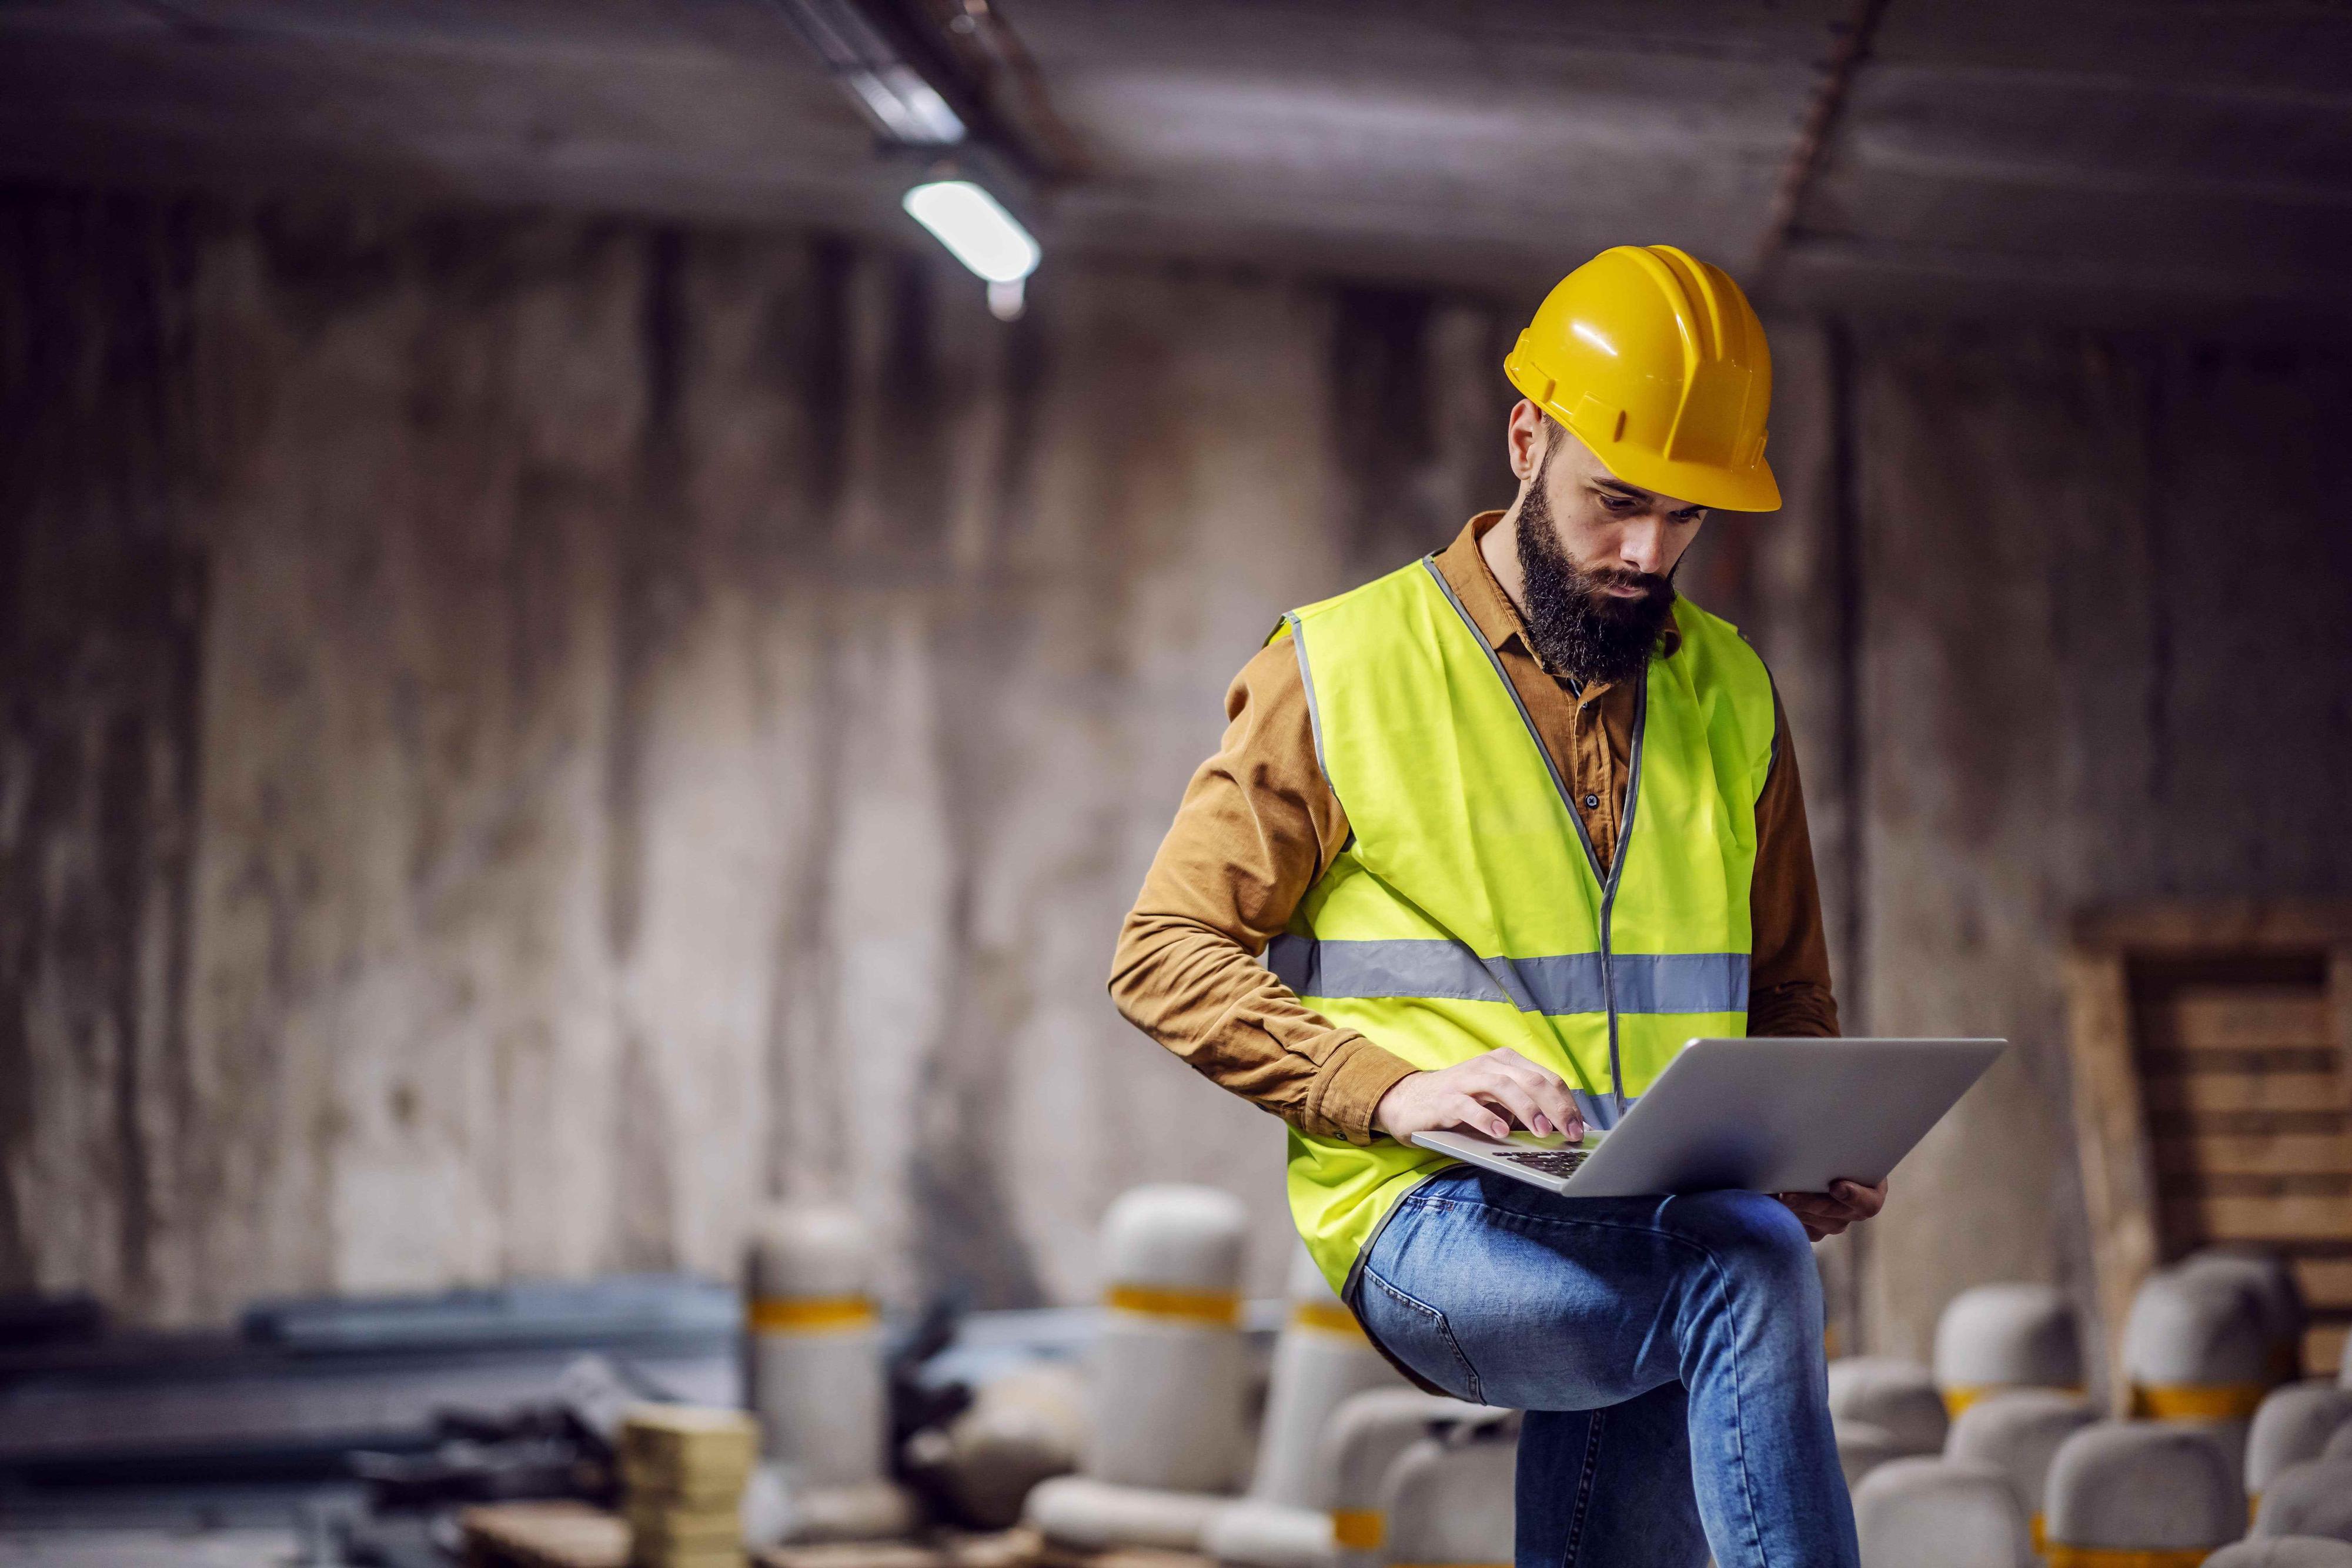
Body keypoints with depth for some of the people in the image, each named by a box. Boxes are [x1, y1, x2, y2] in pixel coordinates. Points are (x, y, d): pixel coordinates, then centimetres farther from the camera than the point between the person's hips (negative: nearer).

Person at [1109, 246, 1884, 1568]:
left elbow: (1790, 998, 26)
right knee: (1748, 1277, -33)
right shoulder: (1345, 669, 4)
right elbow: (1167, 953, 1)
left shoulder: (1730, 695, 18)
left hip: (1668, 1227, 4)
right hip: (1429, 1221, -4)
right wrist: (1391, 1090, -15)